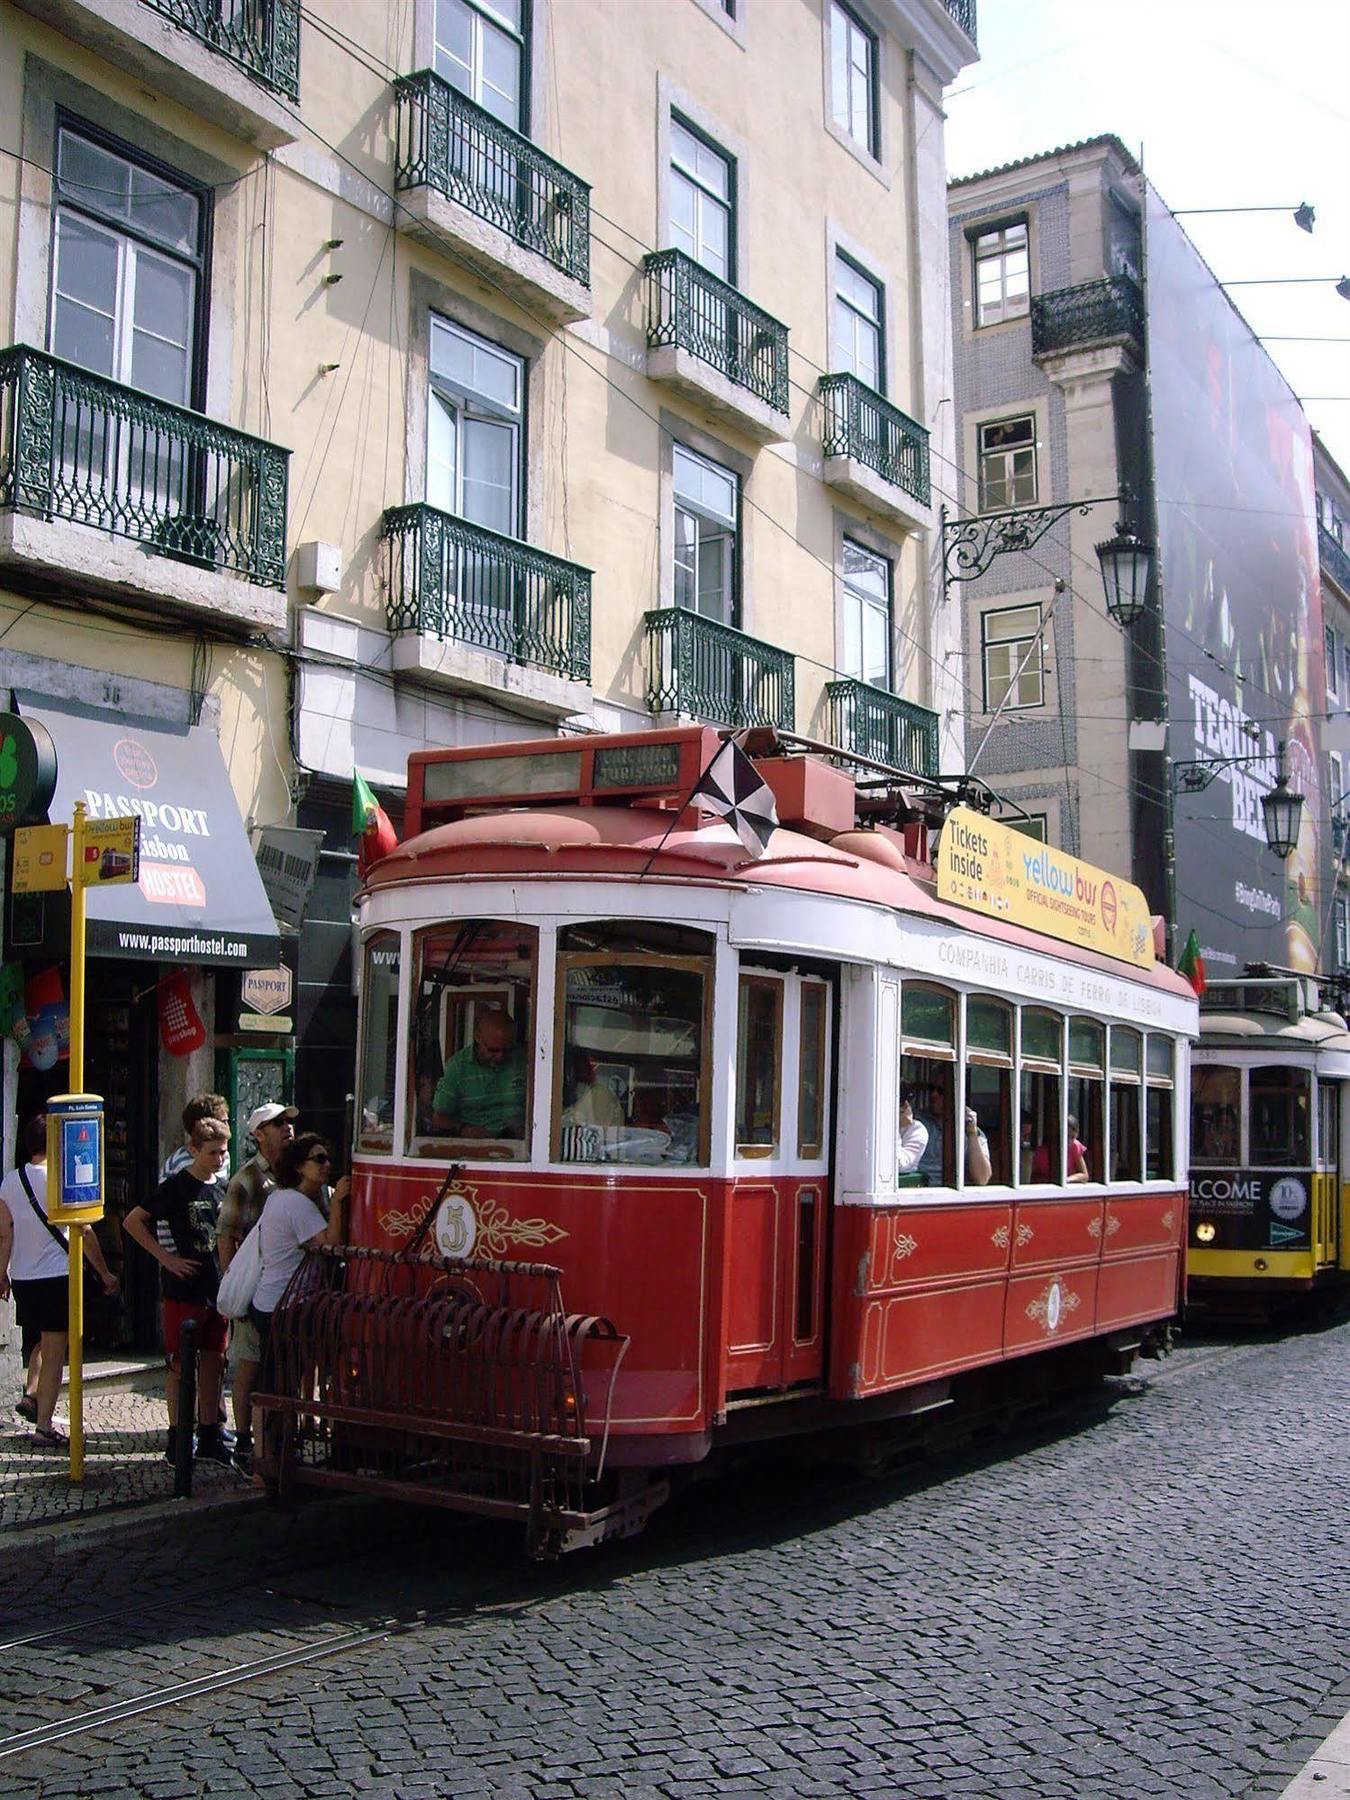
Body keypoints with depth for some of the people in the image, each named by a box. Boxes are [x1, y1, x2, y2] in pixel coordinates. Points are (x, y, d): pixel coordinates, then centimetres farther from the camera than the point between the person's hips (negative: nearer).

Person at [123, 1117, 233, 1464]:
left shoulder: (223, 1188, 11)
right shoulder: (176, 1187, -7)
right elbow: (132, 1222, -7)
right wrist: (166, 1258, -11)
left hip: (216, 1289, 6)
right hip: (183, 1291, -6)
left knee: (212, 1362, 9)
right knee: (180, 1364, 1)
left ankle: (209, 1435, 17)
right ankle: (177, 1437, 8)